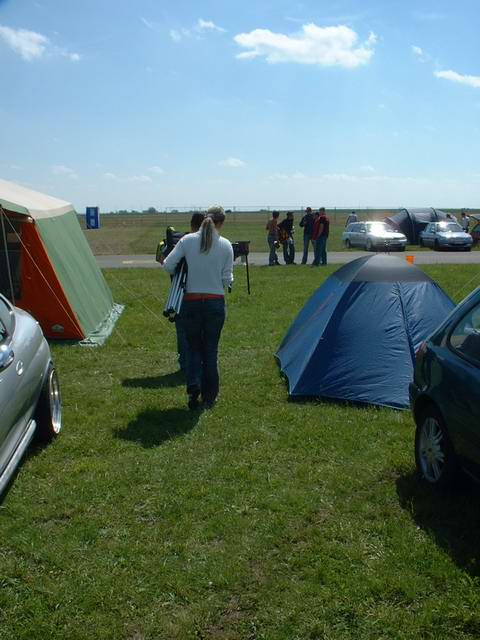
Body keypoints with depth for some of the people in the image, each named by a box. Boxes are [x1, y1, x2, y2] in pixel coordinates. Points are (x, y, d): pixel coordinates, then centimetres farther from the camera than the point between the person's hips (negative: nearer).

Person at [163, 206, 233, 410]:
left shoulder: (188, 240, -3)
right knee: (211, 349, 11)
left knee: (193, 347, 16)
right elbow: (228, 279, -2)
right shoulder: (226, 245, -4)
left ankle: (193, 386, -6)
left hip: (191, 302, 0)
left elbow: (167, 265, -3)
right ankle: (209, 397, 18)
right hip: (216, 302, 0)